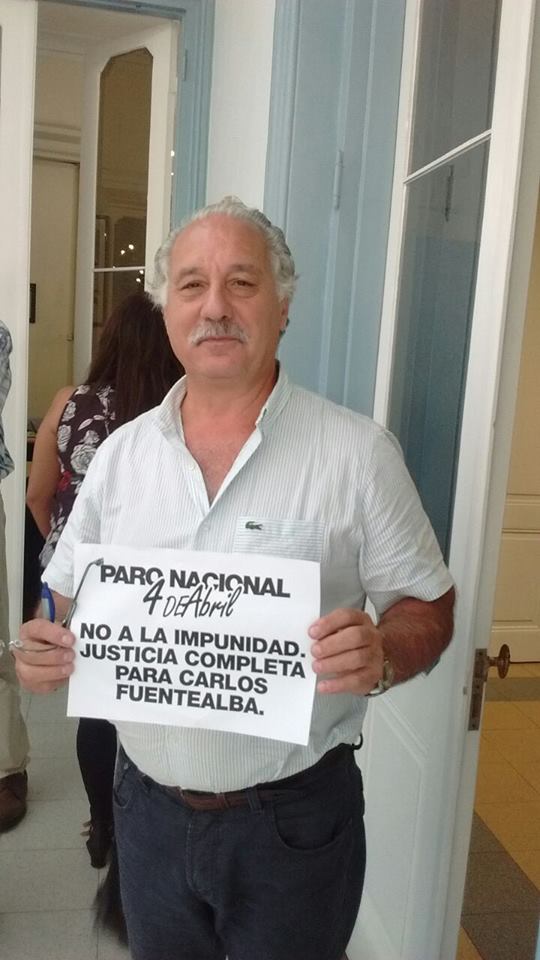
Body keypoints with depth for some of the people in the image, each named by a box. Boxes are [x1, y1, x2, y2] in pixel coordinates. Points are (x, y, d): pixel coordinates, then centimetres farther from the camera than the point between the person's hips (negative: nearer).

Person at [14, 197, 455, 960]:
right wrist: (49, 651, -14)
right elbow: (72, 605, 7)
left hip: (295, 818, -3)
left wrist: (381, 654, -26)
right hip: (149, 806, 4)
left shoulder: (359, 452, -12)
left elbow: (428, 609, -6)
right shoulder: (122, 452, 0)